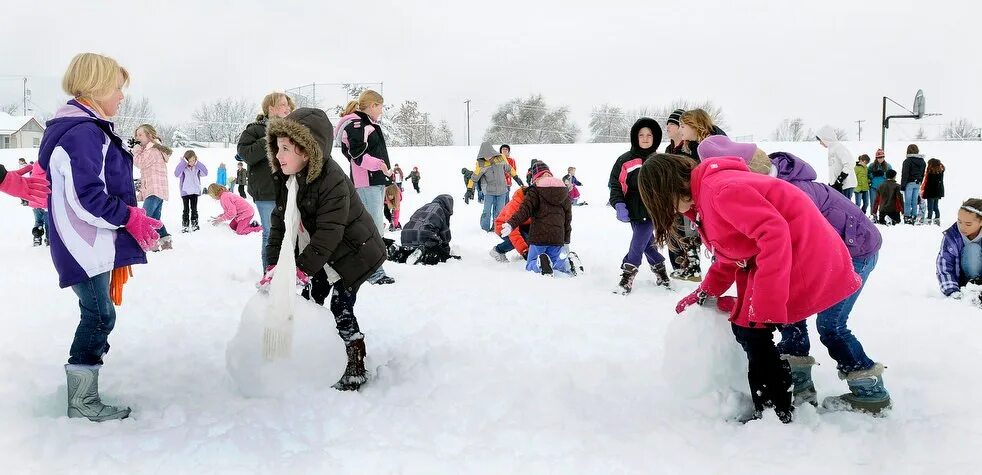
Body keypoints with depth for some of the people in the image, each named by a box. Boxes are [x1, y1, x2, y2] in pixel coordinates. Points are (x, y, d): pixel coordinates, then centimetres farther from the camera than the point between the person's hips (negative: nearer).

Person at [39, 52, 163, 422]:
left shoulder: (86, 129, 16)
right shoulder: (84, 133, -18)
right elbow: (86, 197, -24)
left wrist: (127, 218, 16)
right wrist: (131, 218, -16)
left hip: (92, 243, 11)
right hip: (86, 245, -11)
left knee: (96, 315, 15)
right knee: (99, 316, -3)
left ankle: (83, 396, 24)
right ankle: (83, 403, 7)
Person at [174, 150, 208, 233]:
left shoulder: (197, 167, 2)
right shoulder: (182, 167, -7)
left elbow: (205, 173, -10)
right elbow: (176, 174, -24)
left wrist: (198, 163, -14)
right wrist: (183, 163, -23)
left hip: (195, 191, 2)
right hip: (185, 191, -2)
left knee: (194, 209, 10)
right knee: (186, 209, 1)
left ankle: (194, 224, 18)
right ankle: (185, 225, 6)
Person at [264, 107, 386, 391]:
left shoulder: (333, 182, -31)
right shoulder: (285, 179, -5)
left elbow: (328, 232, -33)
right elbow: (280, 224, -3)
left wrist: (303, 269, -35)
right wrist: (273, 264, -11)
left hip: (354, 253, -8)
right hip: (322, 254, 8)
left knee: (341, 308, -10)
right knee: (310, 300, 9)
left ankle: (356, 368, 2)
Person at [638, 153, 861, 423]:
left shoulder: (720, 188, -22)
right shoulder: (703, 198, 12)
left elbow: (774, 232, -30)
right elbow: (730, 255, 22)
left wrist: (766, 303, -29)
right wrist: (706, 292, 21)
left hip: (805, 256, -10)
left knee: (753, 333, -8)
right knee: (744, 328, 9)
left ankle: (776, 415, 4)